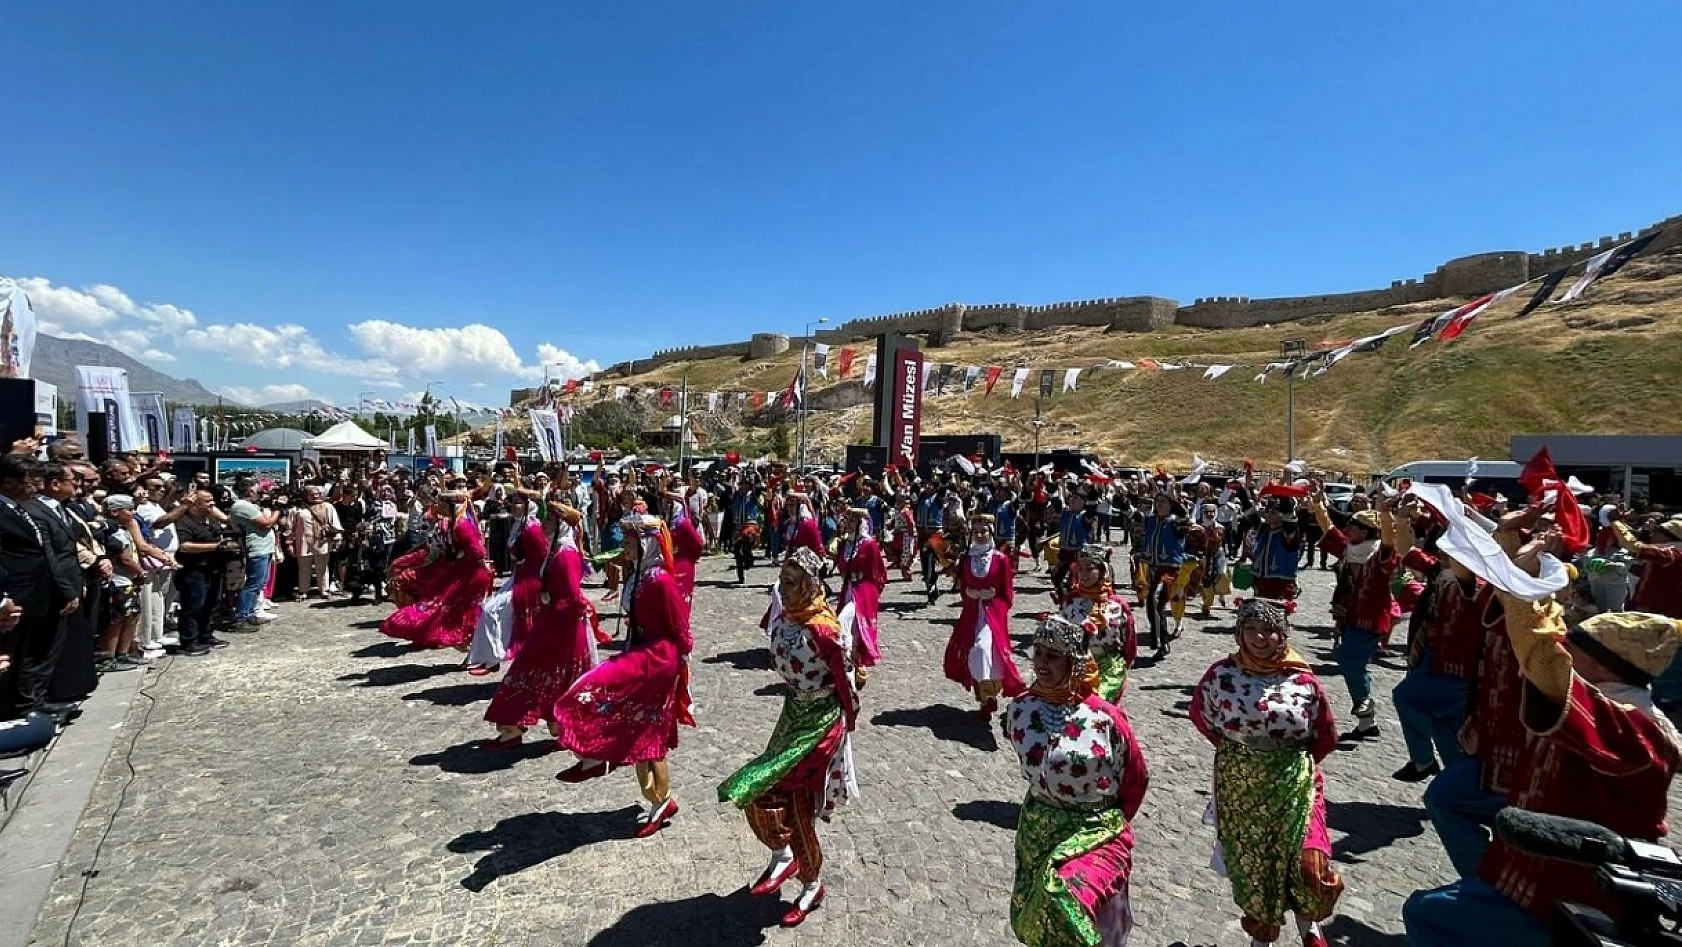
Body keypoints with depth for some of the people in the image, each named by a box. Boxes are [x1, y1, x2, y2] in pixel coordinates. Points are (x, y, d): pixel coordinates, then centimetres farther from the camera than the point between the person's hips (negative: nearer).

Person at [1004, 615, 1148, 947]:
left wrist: (1108, 819, 8)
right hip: (1037, 832, 4)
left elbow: (1137, 778, -3)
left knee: (1065, 902, -25)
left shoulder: (1105, 717, -19)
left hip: (1095, 832, -4)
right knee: (1031, 918, 14)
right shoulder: (1020, 709, -8)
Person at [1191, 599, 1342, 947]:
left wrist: (1295, 760, 5)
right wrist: (1233, 749, 4)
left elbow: (1326, 736, 6)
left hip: (1293, 782, 0)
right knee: (1250, 861, 11)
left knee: (1310, 859, -8)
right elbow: (1199, 714, 7)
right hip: (1238, 784, 0)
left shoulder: (1303, 679, -8)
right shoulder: (1222, 673, -10)